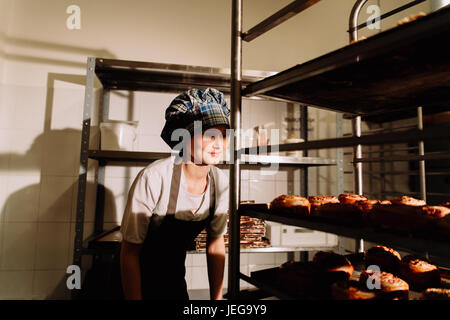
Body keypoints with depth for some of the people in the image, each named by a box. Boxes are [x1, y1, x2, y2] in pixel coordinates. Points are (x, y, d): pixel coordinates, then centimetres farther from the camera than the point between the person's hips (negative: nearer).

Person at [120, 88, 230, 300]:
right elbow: (130, 252, -20)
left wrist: (217, 298, 0)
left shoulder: (220, 182, -14)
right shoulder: (154, 178, -30)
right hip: (137, 282, -4)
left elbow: (216, 242, -3)